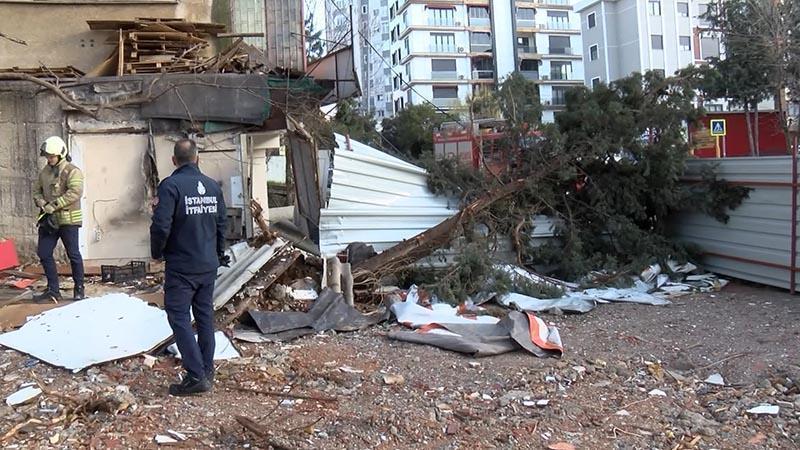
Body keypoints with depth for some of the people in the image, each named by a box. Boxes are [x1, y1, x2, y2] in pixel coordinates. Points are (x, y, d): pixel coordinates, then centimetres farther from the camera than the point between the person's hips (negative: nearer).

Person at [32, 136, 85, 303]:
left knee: (73, 255, 2)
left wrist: (54, 205, -22)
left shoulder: (72, 171, -9)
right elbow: (37, 191, 17)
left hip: (68, 220, -7)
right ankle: (53, 290, 13)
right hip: (48, 220, 7)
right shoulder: (44, 172, 12)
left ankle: (79, 289, 15)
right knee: (44, 253, 5)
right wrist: (42, 204, -5)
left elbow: (75, 192, -22)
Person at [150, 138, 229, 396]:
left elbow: (161, 226, -19)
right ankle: (207, 372, 20)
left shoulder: (171, 185, -14)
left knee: (179, 318, -1)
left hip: (181, 266, -6)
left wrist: (157, 253, -1)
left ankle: (196, 376, -6)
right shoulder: (213, 186, 6)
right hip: (209, 265, 6)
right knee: (205, 316, 14)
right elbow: (221, 224, 13)